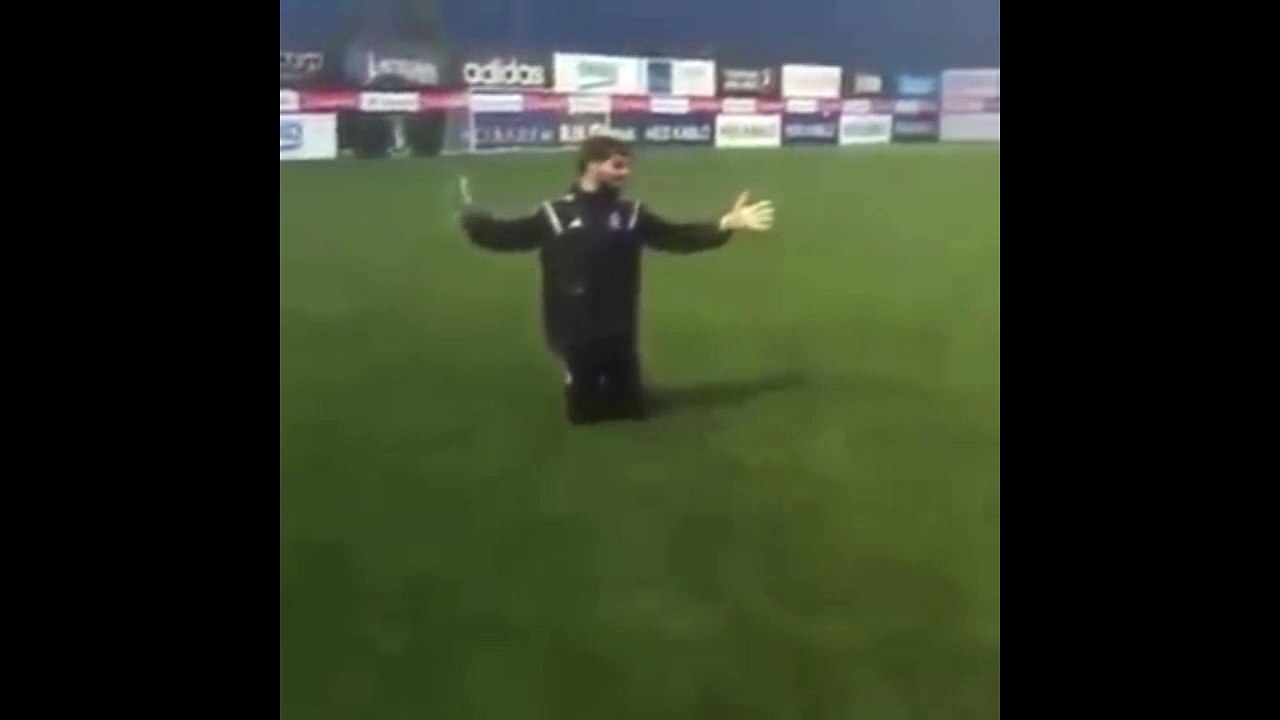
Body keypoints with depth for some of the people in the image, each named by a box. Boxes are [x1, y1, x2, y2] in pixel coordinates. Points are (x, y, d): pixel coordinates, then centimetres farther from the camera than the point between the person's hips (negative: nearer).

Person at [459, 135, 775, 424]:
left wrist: (725, 225, -2)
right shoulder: (554, 214, -3)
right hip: (574, 330, -2)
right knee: (583, 411, 8)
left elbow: (678, 237, 5)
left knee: (630, 406, 10)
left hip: (618, 329, 2)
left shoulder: (632, 214, 4)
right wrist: (473, 219, -9)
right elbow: (508, 236, 1)